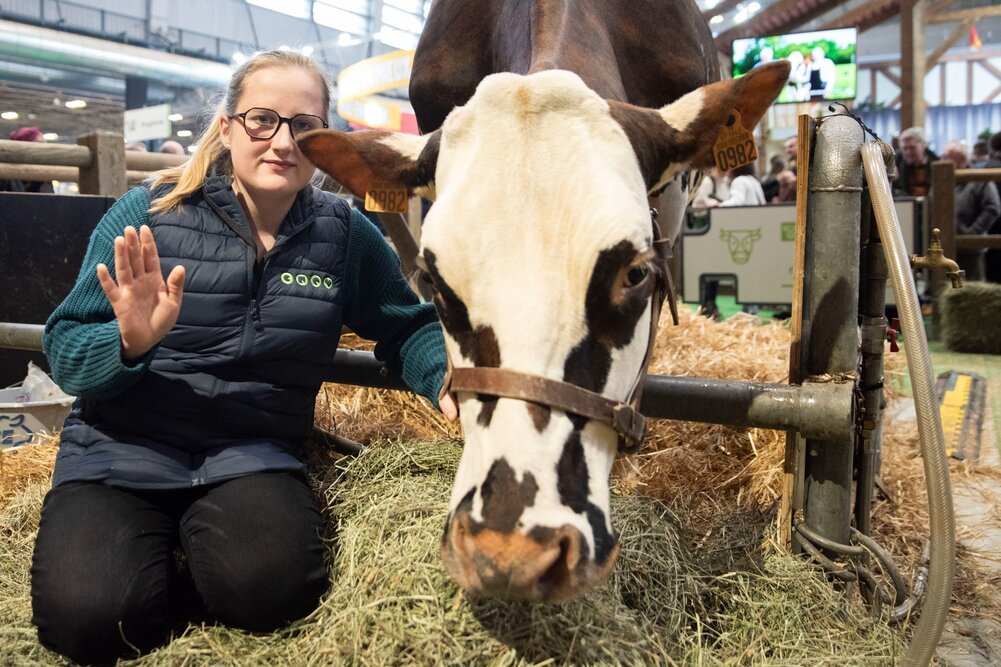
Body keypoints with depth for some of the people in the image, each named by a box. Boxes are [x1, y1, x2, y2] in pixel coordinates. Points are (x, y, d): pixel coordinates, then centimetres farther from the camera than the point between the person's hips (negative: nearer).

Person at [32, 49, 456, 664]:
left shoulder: (343, 234, 1)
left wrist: (448, 378, -15)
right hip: (122, 447, 0)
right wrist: (129, 342, -26)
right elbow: (64, 351, -3)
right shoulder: (147, 213, -3)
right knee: (90, 616, -22)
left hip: (255, 452, 1)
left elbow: (408, 326, 7)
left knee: (273, 587, -28)